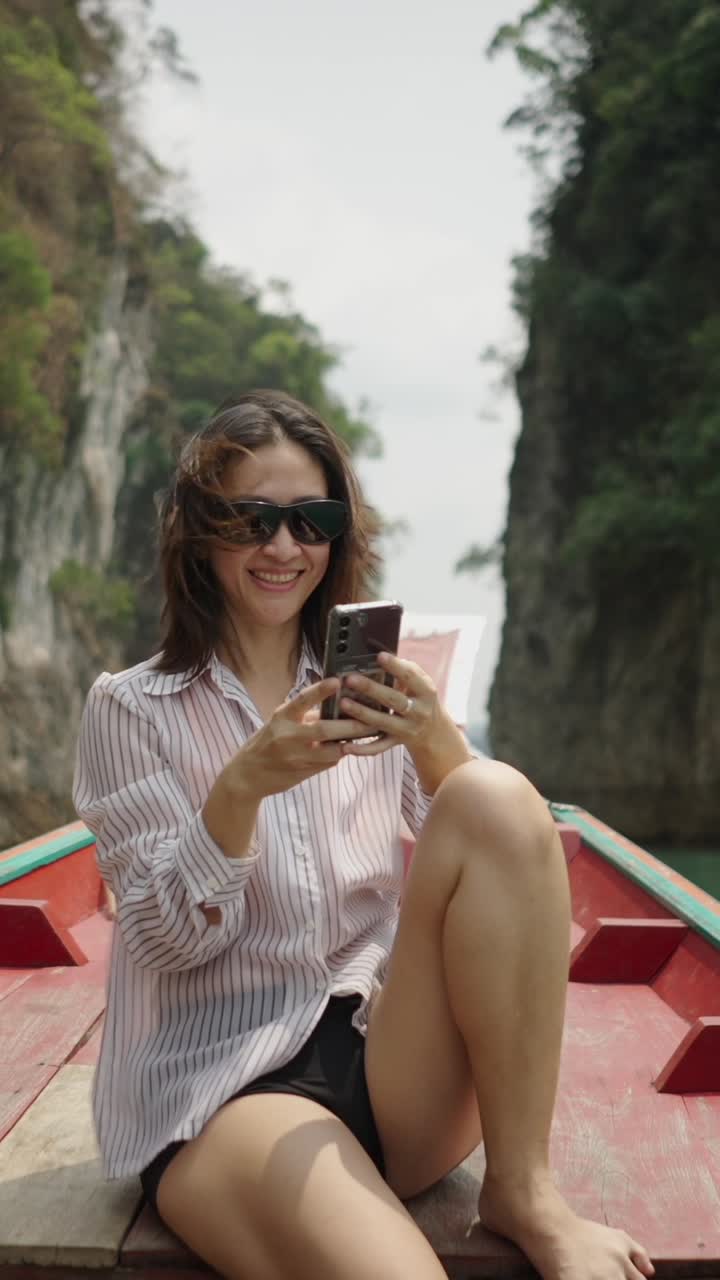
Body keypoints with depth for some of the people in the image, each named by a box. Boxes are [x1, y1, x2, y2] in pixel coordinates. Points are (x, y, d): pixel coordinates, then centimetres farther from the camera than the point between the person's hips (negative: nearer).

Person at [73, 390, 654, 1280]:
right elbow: (167, 940, -5)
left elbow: (492, 859, 1)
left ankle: (524, 1193, -15)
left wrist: (437, 748, -19)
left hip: (398, 1062, 6)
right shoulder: (131, 709, 4)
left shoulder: (368, 693, 12)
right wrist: (241, 787, -22)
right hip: (226, 1082, -6)